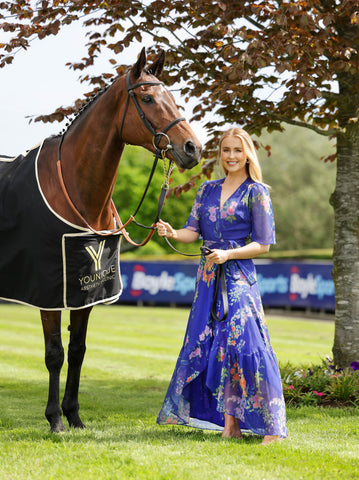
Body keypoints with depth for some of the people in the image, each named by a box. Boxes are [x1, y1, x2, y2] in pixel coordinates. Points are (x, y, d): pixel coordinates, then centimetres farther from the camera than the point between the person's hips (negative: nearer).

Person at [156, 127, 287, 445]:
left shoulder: (256, 192, -2)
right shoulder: (208, 189, 14)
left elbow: (263, 244, -5)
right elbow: (193, 230, 8)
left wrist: (228, 254, -18)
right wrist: (172, 233, -13)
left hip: (240, 278, -6)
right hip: (209, 276, 6)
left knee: (244, 344, -13)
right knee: (207, 345, 3)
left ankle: (271, 427, -8)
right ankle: (229, 424, 11)